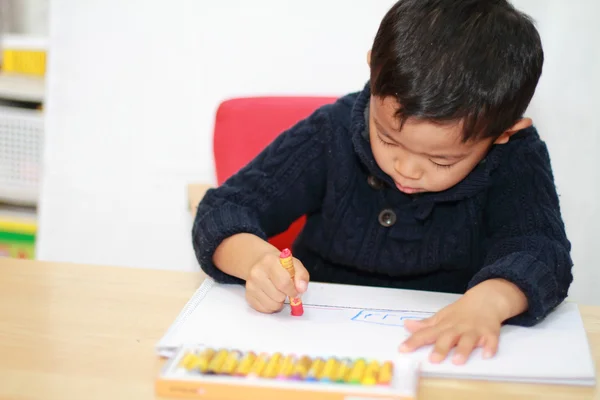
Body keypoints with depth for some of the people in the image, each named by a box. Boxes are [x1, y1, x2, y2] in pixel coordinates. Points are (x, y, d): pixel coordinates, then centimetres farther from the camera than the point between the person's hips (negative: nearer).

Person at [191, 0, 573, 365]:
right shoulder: (333, 133, -10)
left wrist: (490, 298, -42)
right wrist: (256, 258, -29)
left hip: (445, 359, 0)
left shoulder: (516, 159, -9)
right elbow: (224, 211, -8)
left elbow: (540, 249, -21)